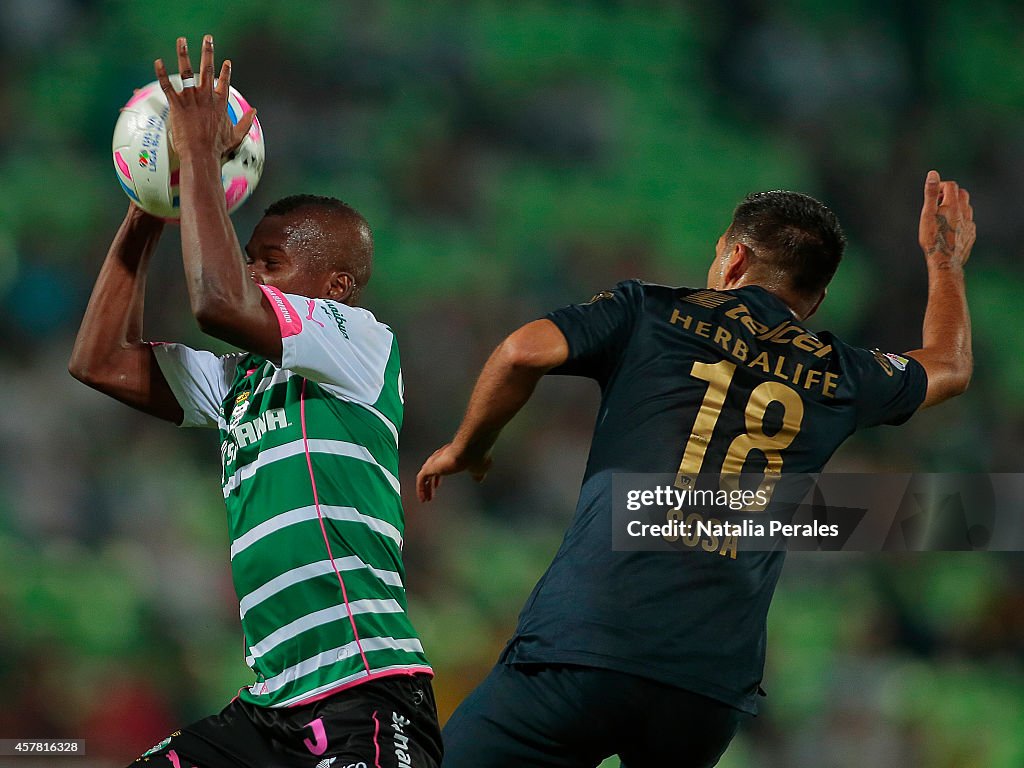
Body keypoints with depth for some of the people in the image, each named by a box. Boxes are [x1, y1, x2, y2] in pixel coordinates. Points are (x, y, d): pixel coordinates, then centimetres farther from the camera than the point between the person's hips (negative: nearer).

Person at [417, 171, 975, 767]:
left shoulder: (653, 312, 11)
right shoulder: (838, 376, 19)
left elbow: (524, 353, -3)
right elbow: (950, 366, 39)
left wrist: (467, 448, 15)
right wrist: (945, 261, 58)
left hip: (585, 646, -3)